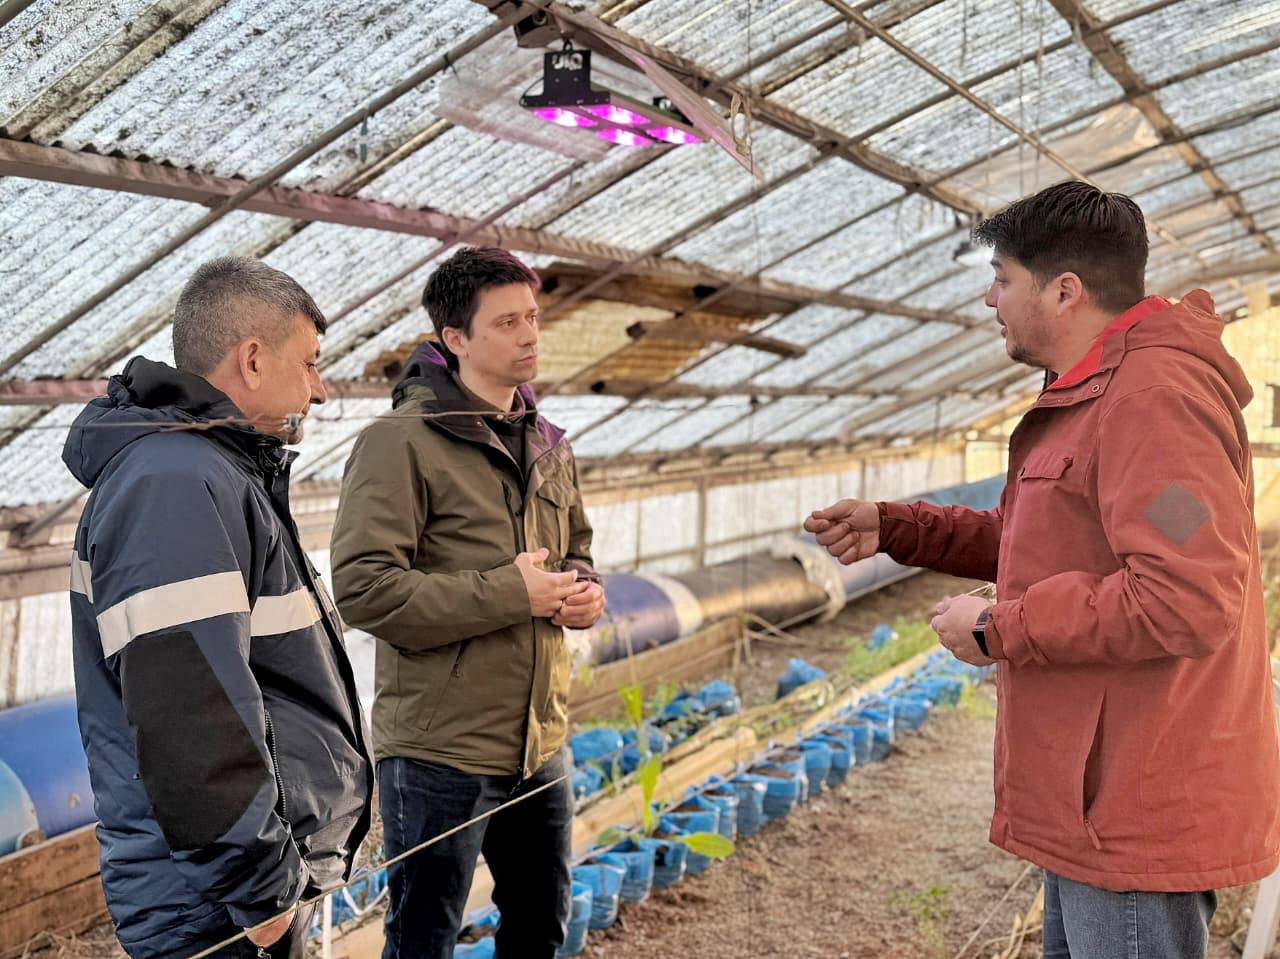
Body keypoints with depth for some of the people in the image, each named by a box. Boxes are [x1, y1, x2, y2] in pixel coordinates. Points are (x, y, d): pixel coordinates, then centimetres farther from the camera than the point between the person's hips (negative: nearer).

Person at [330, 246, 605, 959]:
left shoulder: (548, 446, 10)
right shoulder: (403, 442, -15)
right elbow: (364, 587, -23)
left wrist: (583, 589, -1)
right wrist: (509, 594, -23)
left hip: (543, 742, 7)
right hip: (441, 752, -7)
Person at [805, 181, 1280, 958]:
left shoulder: (1154, 396, -21)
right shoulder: (1095, 394, 14)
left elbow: (1190, 601, -30)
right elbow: (1034, 543, 22)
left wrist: (998, 629, -20)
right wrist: (894, 528, 9)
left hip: (1140, 812, -11)